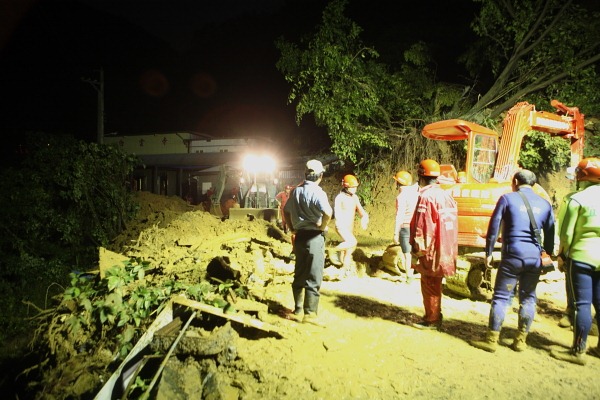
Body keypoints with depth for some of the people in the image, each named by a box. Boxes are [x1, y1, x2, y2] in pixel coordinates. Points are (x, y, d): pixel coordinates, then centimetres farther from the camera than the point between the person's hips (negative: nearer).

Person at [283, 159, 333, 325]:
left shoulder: (296, 190, 7)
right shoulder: (318, 192, -15)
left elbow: (286, 210, 17)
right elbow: (328, 212, -31)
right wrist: (322, 227, -15)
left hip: (300, 236, 7)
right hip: (314, 237, -7)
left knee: (299, 275, 15)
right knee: (313, 277, 1)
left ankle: (298, 310, 24)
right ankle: (310, 313, 6)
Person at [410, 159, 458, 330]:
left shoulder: (426, 196, -16)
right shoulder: (446, 196, 10)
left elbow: (422, 228, -19)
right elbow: (452, 224, 13)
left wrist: (416, 252, -14)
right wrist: (449, 250, 18)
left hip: (431, 251, -8)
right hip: (445, 250, 8)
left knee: (429, 286, 3)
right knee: (435, 285, 19)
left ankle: (432, 320, 12)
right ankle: (434, 316, 30)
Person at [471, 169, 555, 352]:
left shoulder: (507, 198, -2)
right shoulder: (545, 204, 10)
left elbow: (493, 227, -5)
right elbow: (550, 234, 13)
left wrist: (488, 253, 2)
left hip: (512, 255, -4)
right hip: (535, 257, 4)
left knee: (501, 297, 1)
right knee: (528, 298, 13)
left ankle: (491, 340, 4)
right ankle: (521, 341, 17)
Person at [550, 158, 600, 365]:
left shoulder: (578, 199, -10)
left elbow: (567, 232, -9)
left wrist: (562, 254, 5)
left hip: (582, 256, -5)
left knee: (582, 303, -2)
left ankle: (578, 351, 3)